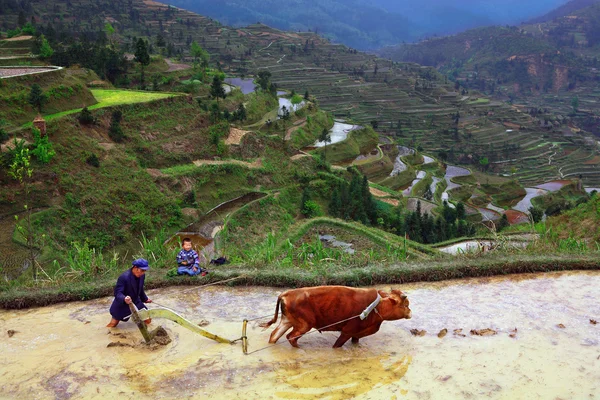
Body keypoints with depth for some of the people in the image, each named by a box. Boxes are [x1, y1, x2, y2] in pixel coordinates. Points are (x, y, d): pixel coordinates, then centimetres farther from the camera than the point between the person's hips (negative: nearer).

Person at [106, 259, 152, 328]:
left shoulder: (142, 275, -9)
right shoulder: (124, 277, -31)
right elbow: (117, 293, -33)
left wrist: (145, 299, 19)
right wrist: (124, 299, -52)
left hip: (136, 302, 5)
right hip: (123, 304, -5)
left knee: (148, 320, 5)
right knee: (112, 325, 2)